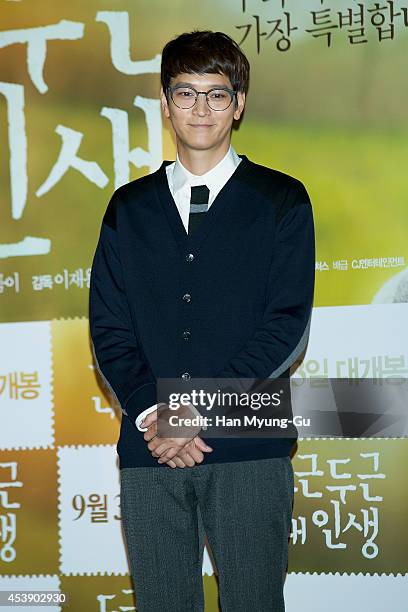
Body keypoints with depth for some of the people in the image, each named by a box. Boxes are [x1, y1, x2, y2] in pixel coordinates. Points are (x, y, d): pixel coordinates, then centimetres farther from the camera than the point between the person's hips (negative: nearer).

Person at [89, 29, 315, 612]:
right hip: (149, 450, 2)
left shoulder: (282, 199, 6)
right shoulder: (129, 207, 15)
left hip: (249, 450, -2)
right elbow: (108, 327, 8)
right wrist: (150, 413, -8)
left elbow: (287, 324, -3)